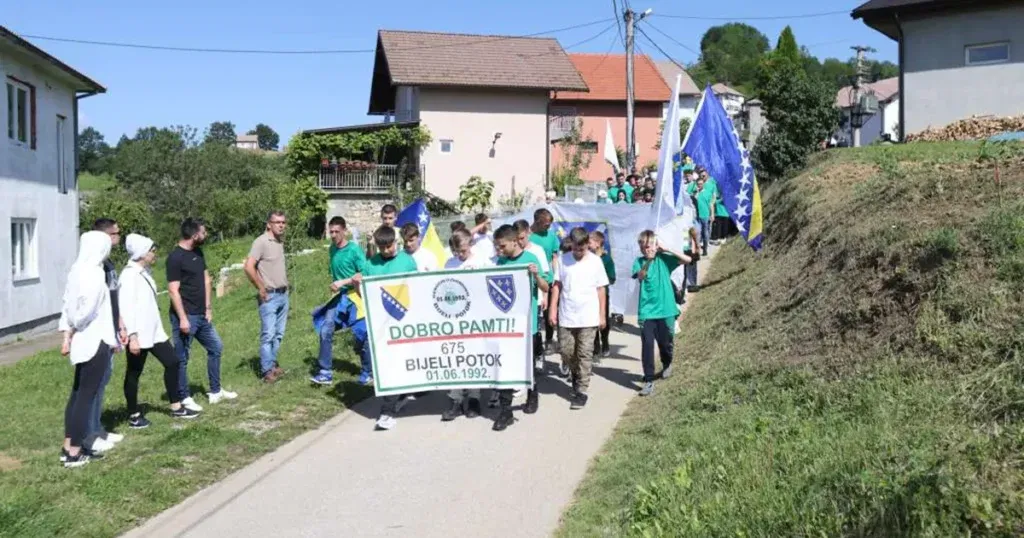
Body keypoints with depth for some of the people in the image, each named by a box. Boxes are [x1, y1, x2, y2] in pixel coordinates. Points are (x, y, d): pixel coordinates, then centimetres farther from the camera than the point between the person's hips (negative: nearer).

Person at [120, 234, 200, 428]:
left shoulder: (144, 272, 11)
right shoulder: (130, 275, -17)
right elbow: (125, 307, -23)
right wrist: (132, 336, -26)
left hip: (154, 331, 9)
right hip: (138, 335, -9)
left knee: (172, 362, 10)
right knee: (134, 374, 5)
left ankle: (176, 407, 20)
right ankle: (134, 416, 18)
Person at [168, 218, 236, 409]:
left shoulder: (198, 252, 9)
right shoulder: (175, 257, -16)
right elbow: (173, 291, -18)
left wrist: (208, 308, 9)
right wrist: (182, 318, -20)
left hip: (201, 315, 9)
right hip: (186, 316, -9)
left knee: (216, 347, 16)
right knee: (182, 358, 2)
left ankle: (215, 391, 27)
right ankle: (184, 399, 11)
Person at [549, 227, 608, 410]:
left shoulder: (595, 261, -2)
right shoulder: (563, 260, 1)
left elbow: (601, 289, 2)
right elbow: (557, 286, 5)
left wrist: (602, 315, 1)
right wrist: (553, 310, 1)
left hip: (589, 317, -2)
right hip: (566, 316, 2)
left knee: (585, 354, 1)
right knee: (566, 351, 7)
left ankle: (581, 391, 8)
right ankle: (576, 376, 35)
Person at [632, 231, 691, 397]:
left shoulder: (664, 259, 0)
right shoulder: (639, 262, 0)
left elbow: (688, 260, -9)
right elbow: (640, 278, -19)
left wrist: (666, 250, -13)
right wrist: (647, 262, -33)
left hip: (665, 309, 1)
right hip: (647, 311, 0)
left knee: (665, 342, 13)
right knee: (647, 344, -8)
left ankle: (667, 364, 45)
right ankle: (649, 380, -2)